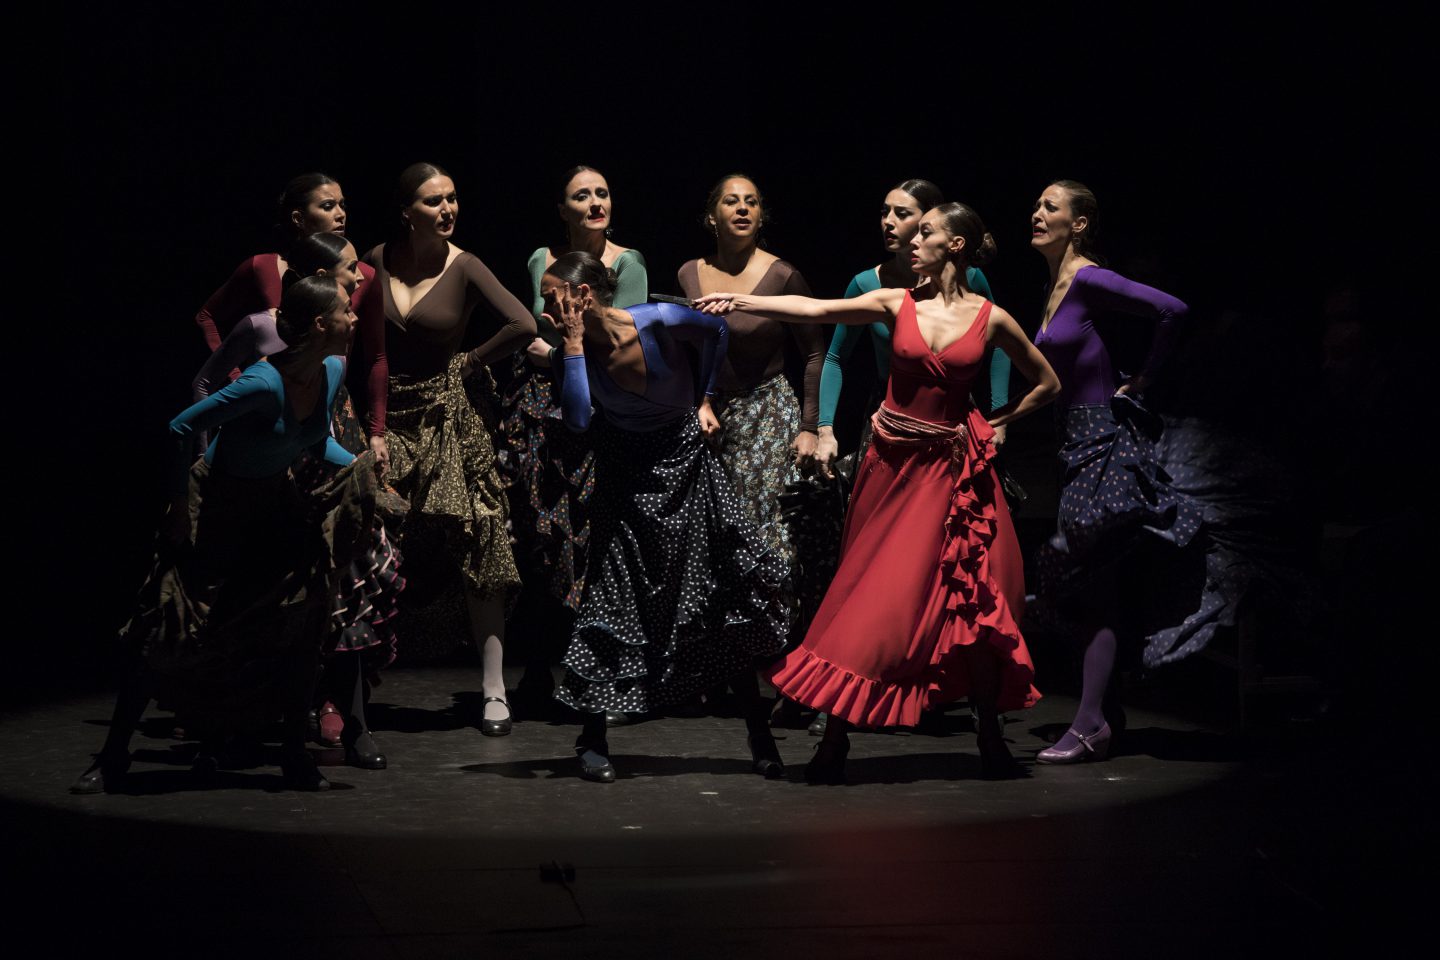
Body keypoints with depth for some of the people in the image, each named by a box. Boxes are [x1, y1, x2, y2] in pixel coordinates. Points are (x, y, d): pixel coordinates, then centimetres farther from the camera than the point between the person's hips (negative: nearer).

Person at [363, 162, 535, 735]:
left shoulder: (463, 268, -6)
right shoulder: (377, 262, 2)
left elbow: (523, 326, -16)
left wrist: (470, 363, -6)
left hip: (447, 419, -2)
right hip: (387, 418, 2)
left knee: (475, 545, -7)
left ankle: (494, 691, -3)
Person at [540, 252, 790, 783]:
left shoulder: (660, 321, -19)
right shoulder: (572, 353, -12)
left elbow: (716, 330, 2)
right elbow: (577, 418, -27)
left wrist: (704, 399, 4)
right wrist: (575, 344, -26)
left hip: (686, 467, -1)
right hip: (626, 482, 1)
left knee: (728, 599, 0)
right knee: (614, 599, -5)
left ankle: (761, 738, 12)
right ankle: (593, 742, 7)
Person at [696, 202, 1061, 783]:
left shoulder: (990, 319, 0)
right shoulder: (896, 304, 1)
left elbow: (1046, 384, 12)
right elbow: (815, 310, -10)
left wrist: (994, 422, 5)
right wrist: (740, 301, -19)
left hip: (949, 469, -1)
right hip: (891, 464, 1)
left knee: (970, 601, -1)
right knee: (871, 597, 2)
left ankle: (991, 740, 12)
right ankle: (835, 742, 6)